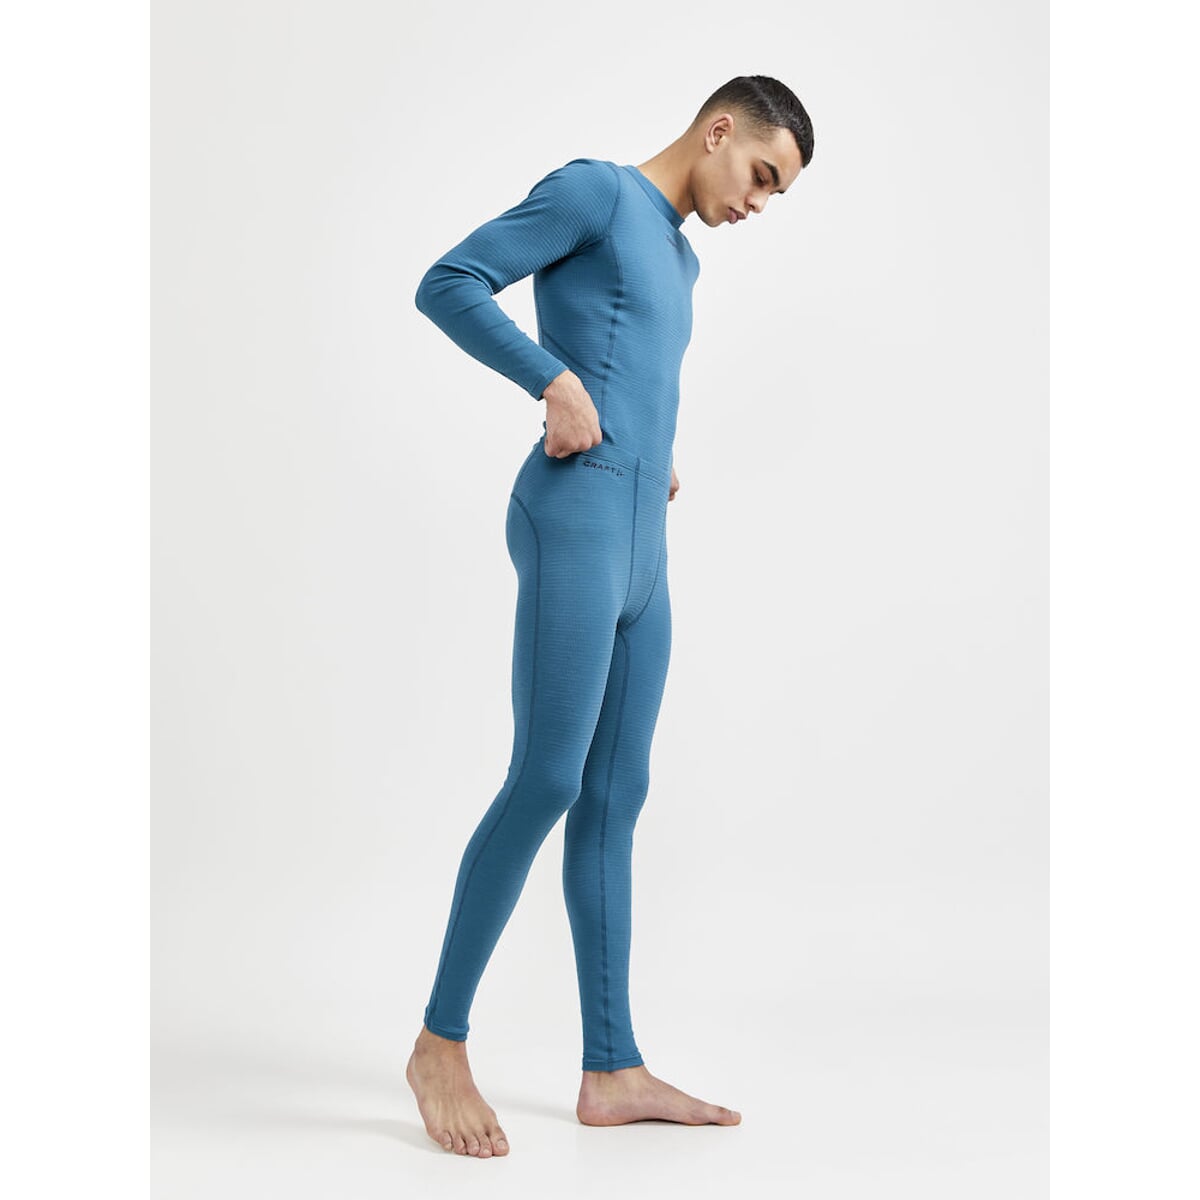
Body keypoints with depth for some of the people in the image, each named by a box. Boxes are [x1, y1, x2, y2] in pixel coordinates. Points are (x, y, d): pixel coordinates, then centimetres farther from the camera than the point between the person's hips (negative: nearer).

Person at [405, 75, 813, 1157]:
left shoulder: (680, 259, 26)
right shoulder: (594, 189, 1)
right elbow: (448, 284, -5)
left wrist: (659, 458, 16)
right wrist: (556, 383, -13)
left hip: (643, 548, 9)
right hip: (575, 521, -9)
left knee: (616, 799, 5)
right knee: (546, 782, -12)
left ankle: (612, 1070, 9)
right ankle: (440, 1043, 2)